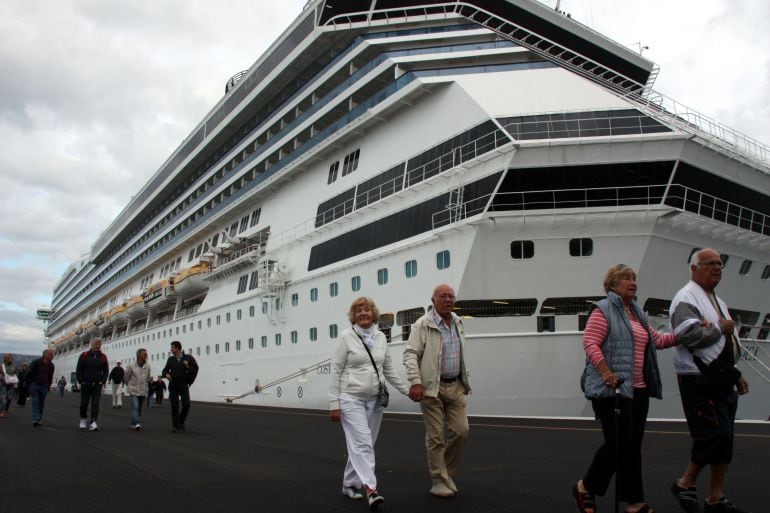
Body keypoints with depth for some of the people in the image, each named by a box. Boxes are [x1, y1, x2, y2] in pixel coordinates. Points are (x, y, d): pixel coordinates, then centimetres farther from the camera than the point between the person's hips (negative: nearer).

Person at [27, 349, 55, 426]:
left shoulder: (51, 366, 6)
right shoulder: (36, 363, -8)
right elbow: (29, 374, -5)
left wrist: (48, 387, 11)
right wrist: (29, 385, -8)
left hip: (44, 386, 4)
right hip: (34, 384, -4)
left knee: (41, 403, 4)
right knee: (35, 401, -11)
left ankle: (39, 420, 7)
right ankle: (35, 419, -17)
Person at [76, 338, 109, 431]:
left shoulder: (103, 357, 5)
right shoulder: (84, 356, 0)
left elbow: (106, 370, 10)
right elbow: (78, 369, 1)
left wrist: (102, 381, -1)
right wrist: (81, 381, -6)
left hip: (97, 385, 1)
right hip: (85, 384, -1)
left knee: (95, 403, -7)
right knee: (84, 403, 6)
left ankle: (93, 423, -8)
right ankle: (83, 419, 31)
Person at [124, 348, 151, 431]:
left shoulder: (147, 366, 0)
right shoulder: (131, 365, -9)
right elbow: (126, 377, 4)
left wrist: (150, 379, -7)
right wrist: (129, 385, 13)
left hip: (143, 391, 4)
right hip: (133, 391, -4)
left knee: (139, 408, 10)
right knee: (135, 407, -16)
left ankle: (133, 423, 22)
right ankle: (136, 423, -20)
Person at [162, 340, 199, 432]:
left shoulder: (188, 358, 0)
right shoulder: (170, 359, 8)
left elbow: (195, 369, 1)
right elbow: (165, 370, 16)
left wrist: (188, 367, -16)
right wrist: (166, 374, -6)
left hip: (184, 385, -2)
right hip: (173, 386, 2)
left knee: (186, 404, -10)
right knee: (174, 406, -1)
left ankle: (181, 421, 14)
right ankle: (176, 426, 7)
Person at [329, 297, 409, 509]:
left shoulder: (381, 337, 8)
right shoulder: (347, 336, -5)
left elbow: (389, 369, 15)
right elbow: (336, 371, -5)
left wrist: (407, 390, 11)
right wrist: (334, 403, -9)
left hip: (375, 400, 5)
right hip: (351, 399, -5)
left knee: (363, 444, 11)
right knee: (362, 443, -12)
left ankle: (349, 484, 27)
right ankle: (371, 489, -13)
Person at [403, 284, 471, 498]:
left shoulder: (457, 322, 11)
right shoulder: (423, 324, -10)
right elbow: (410, 353, -14)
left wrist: (465, 380, 20)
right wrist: (415, 382, -23)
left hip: (455, 386, 6)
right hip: (432, 387, -5)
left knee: (461, 430, 3)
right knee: (435, 436, 1)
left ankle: (449, 472, 25)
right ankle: (439, 482, 14)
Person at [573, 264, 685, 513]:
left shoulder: (637, 313, 18)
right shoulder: (604, 310, -8)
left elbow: (657, 340, 24)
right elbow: (590, 343, -17)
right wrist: (606, 373, -26)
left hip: (637, 389, 8)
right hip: (612, 389, -8)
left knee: (632, 445, 12)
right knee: (619, 443, -4)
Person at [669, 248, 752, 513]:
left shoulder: (717, 302, 20)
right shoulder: (686, 299, -11)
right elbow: (692, 336, -26)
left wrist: (736, 373, 20)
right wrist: (721, 327, -12)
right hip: (699, 380, -9)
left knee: (724, 438, 10)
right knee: (714, 435, -12)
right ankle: (685, 483, 9)